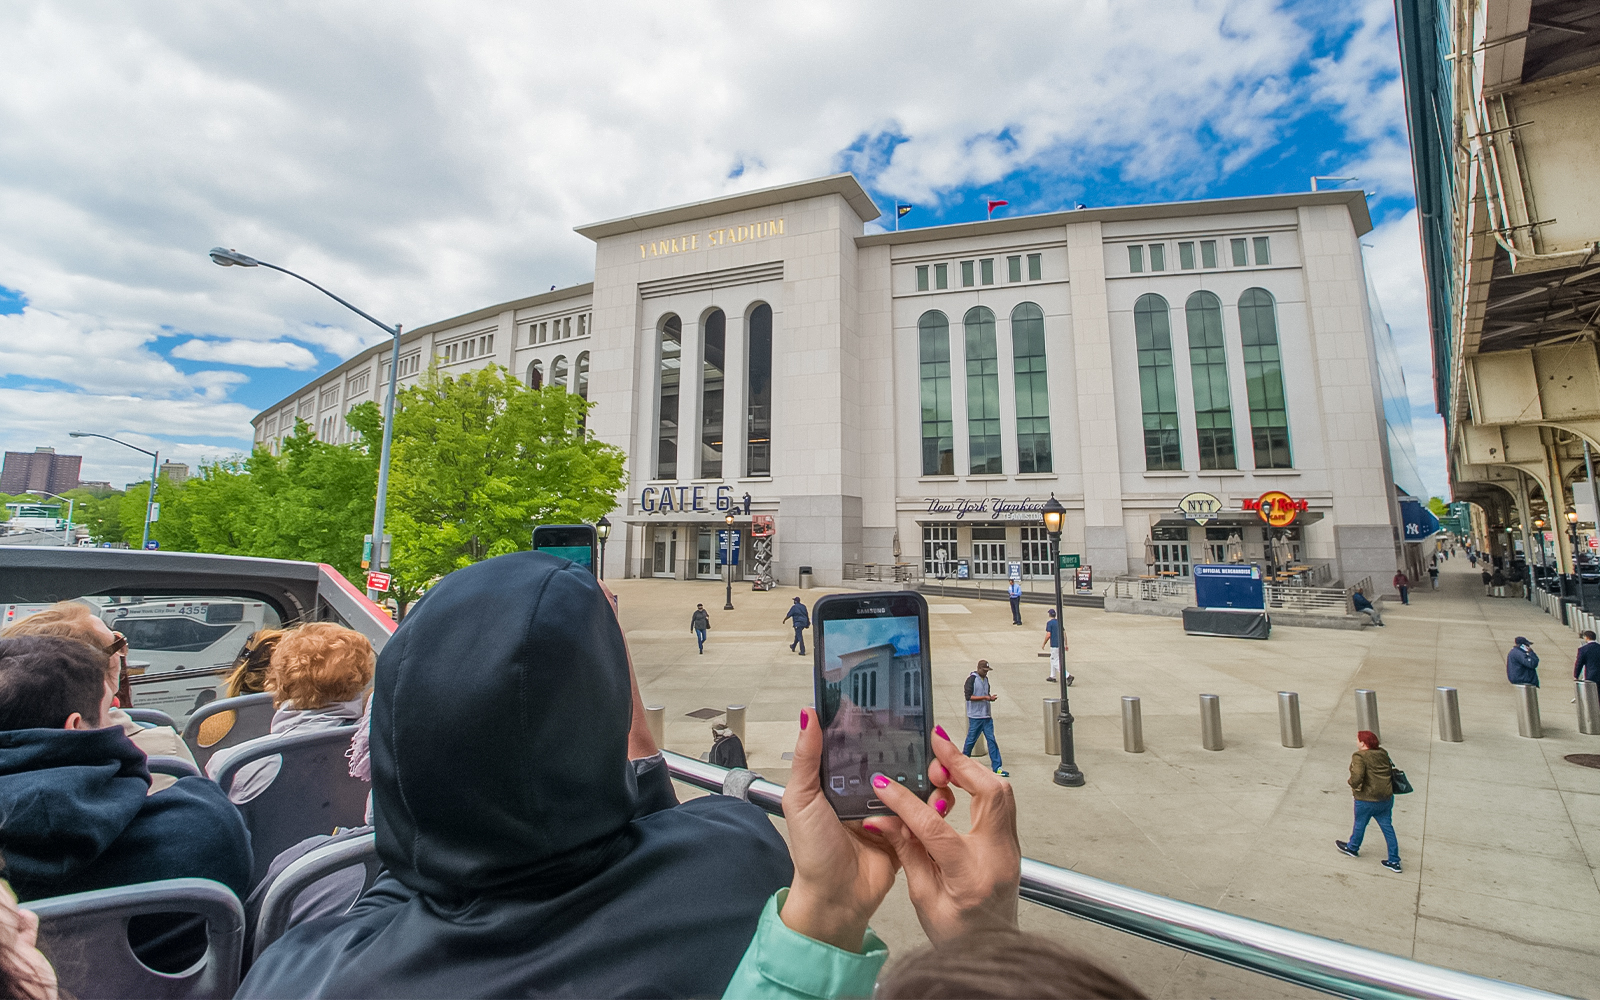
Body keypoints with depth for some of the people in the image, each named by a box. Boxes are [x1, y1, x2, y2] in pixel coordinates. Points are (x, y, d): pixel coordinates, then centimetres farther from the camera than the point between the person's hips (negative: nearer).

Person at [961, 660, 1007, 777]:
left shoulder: (986, 679, 12)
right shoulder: (971, 679, -11)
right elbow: (968, 696, -16)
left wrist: (990, 697, -1)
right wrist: (984, 697, -20)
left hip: (987, 716, 6)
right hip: (975, 716, -6)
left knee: (991, 740, 1)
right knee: (971, 740, 3)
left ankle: (997, 767, 2)